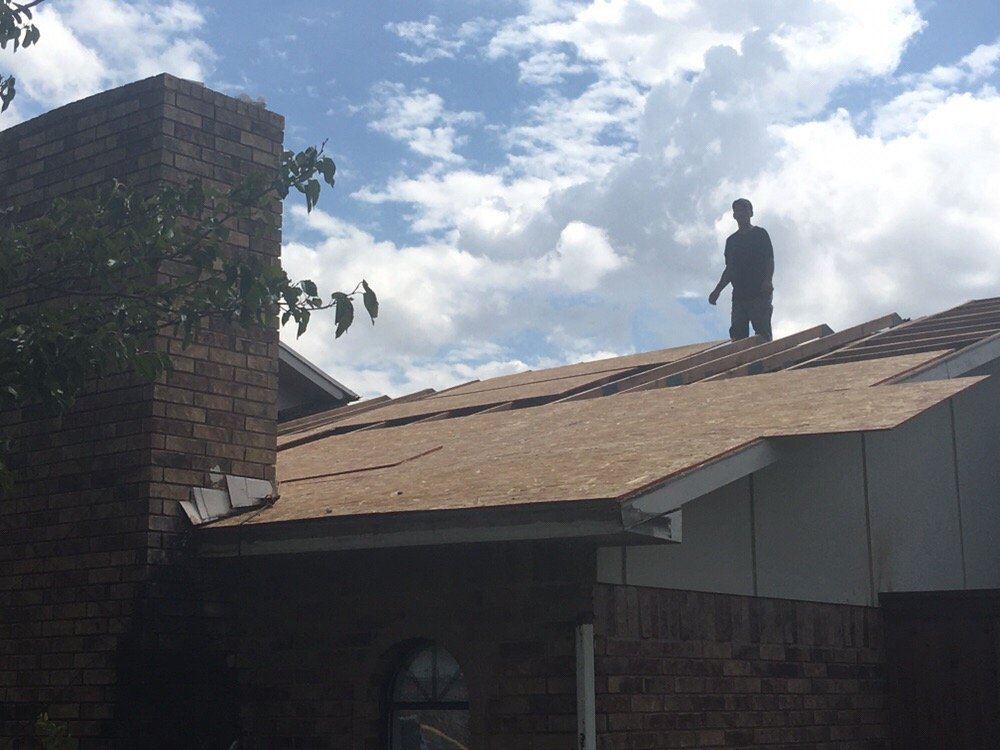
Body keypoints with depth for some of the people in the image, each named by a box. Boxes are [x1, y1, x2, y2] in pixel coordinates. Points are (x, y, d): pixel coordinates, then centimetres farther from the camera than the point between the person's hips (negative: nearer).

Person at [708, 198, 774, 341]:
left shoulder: (760, 234, 8)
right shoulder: (731, 240, 21)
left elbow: (770, 260, 0)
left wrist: (767, 281, -18)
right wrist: (717, 290, 11)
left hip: (759, 293, -4)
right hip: (739, 294, 5)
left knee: (762, 333, -14)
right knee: (737, 334, -6)